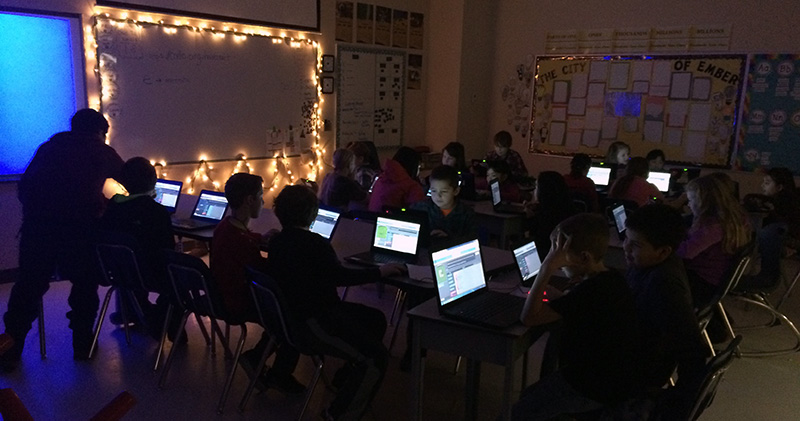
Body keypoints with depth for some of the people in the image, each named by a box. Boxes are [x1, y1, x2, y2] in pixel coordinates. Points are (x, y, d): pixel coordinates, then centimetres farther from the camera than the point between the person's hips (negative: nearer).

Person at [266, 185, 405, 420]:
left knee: (376, 319, 19)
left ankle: (345, 378, 29)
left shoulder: (277, 241, 9)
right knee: (377, 358, -18)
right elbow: (341, 276, -15)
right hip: (312, 323, -11)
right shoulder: (312, 243, -19)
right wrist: (380, 272, -4)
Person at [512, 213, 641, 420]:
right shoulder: (613, 279, 0)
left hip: (597, 390, -10)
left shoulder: (590, 290, -30)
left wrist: (547, 268, -29)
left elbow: (529, 317, -30)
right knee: (528, 397, 17)